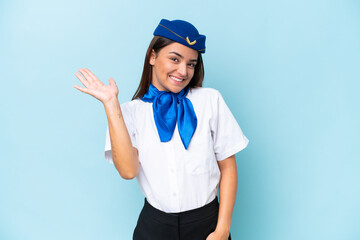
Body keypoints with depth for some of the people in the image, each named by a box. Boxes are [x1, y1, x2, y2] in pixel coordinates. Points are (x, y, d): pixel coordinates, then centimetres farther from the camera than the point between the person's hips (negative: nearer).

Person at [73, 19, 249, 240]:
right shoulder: (132, 112, -2)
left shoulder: (210, 100, -5)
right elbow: (128, 170, -17)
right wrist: (111, 103, -16)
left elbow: (228, 168, -3)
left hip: (206, 221, 0)